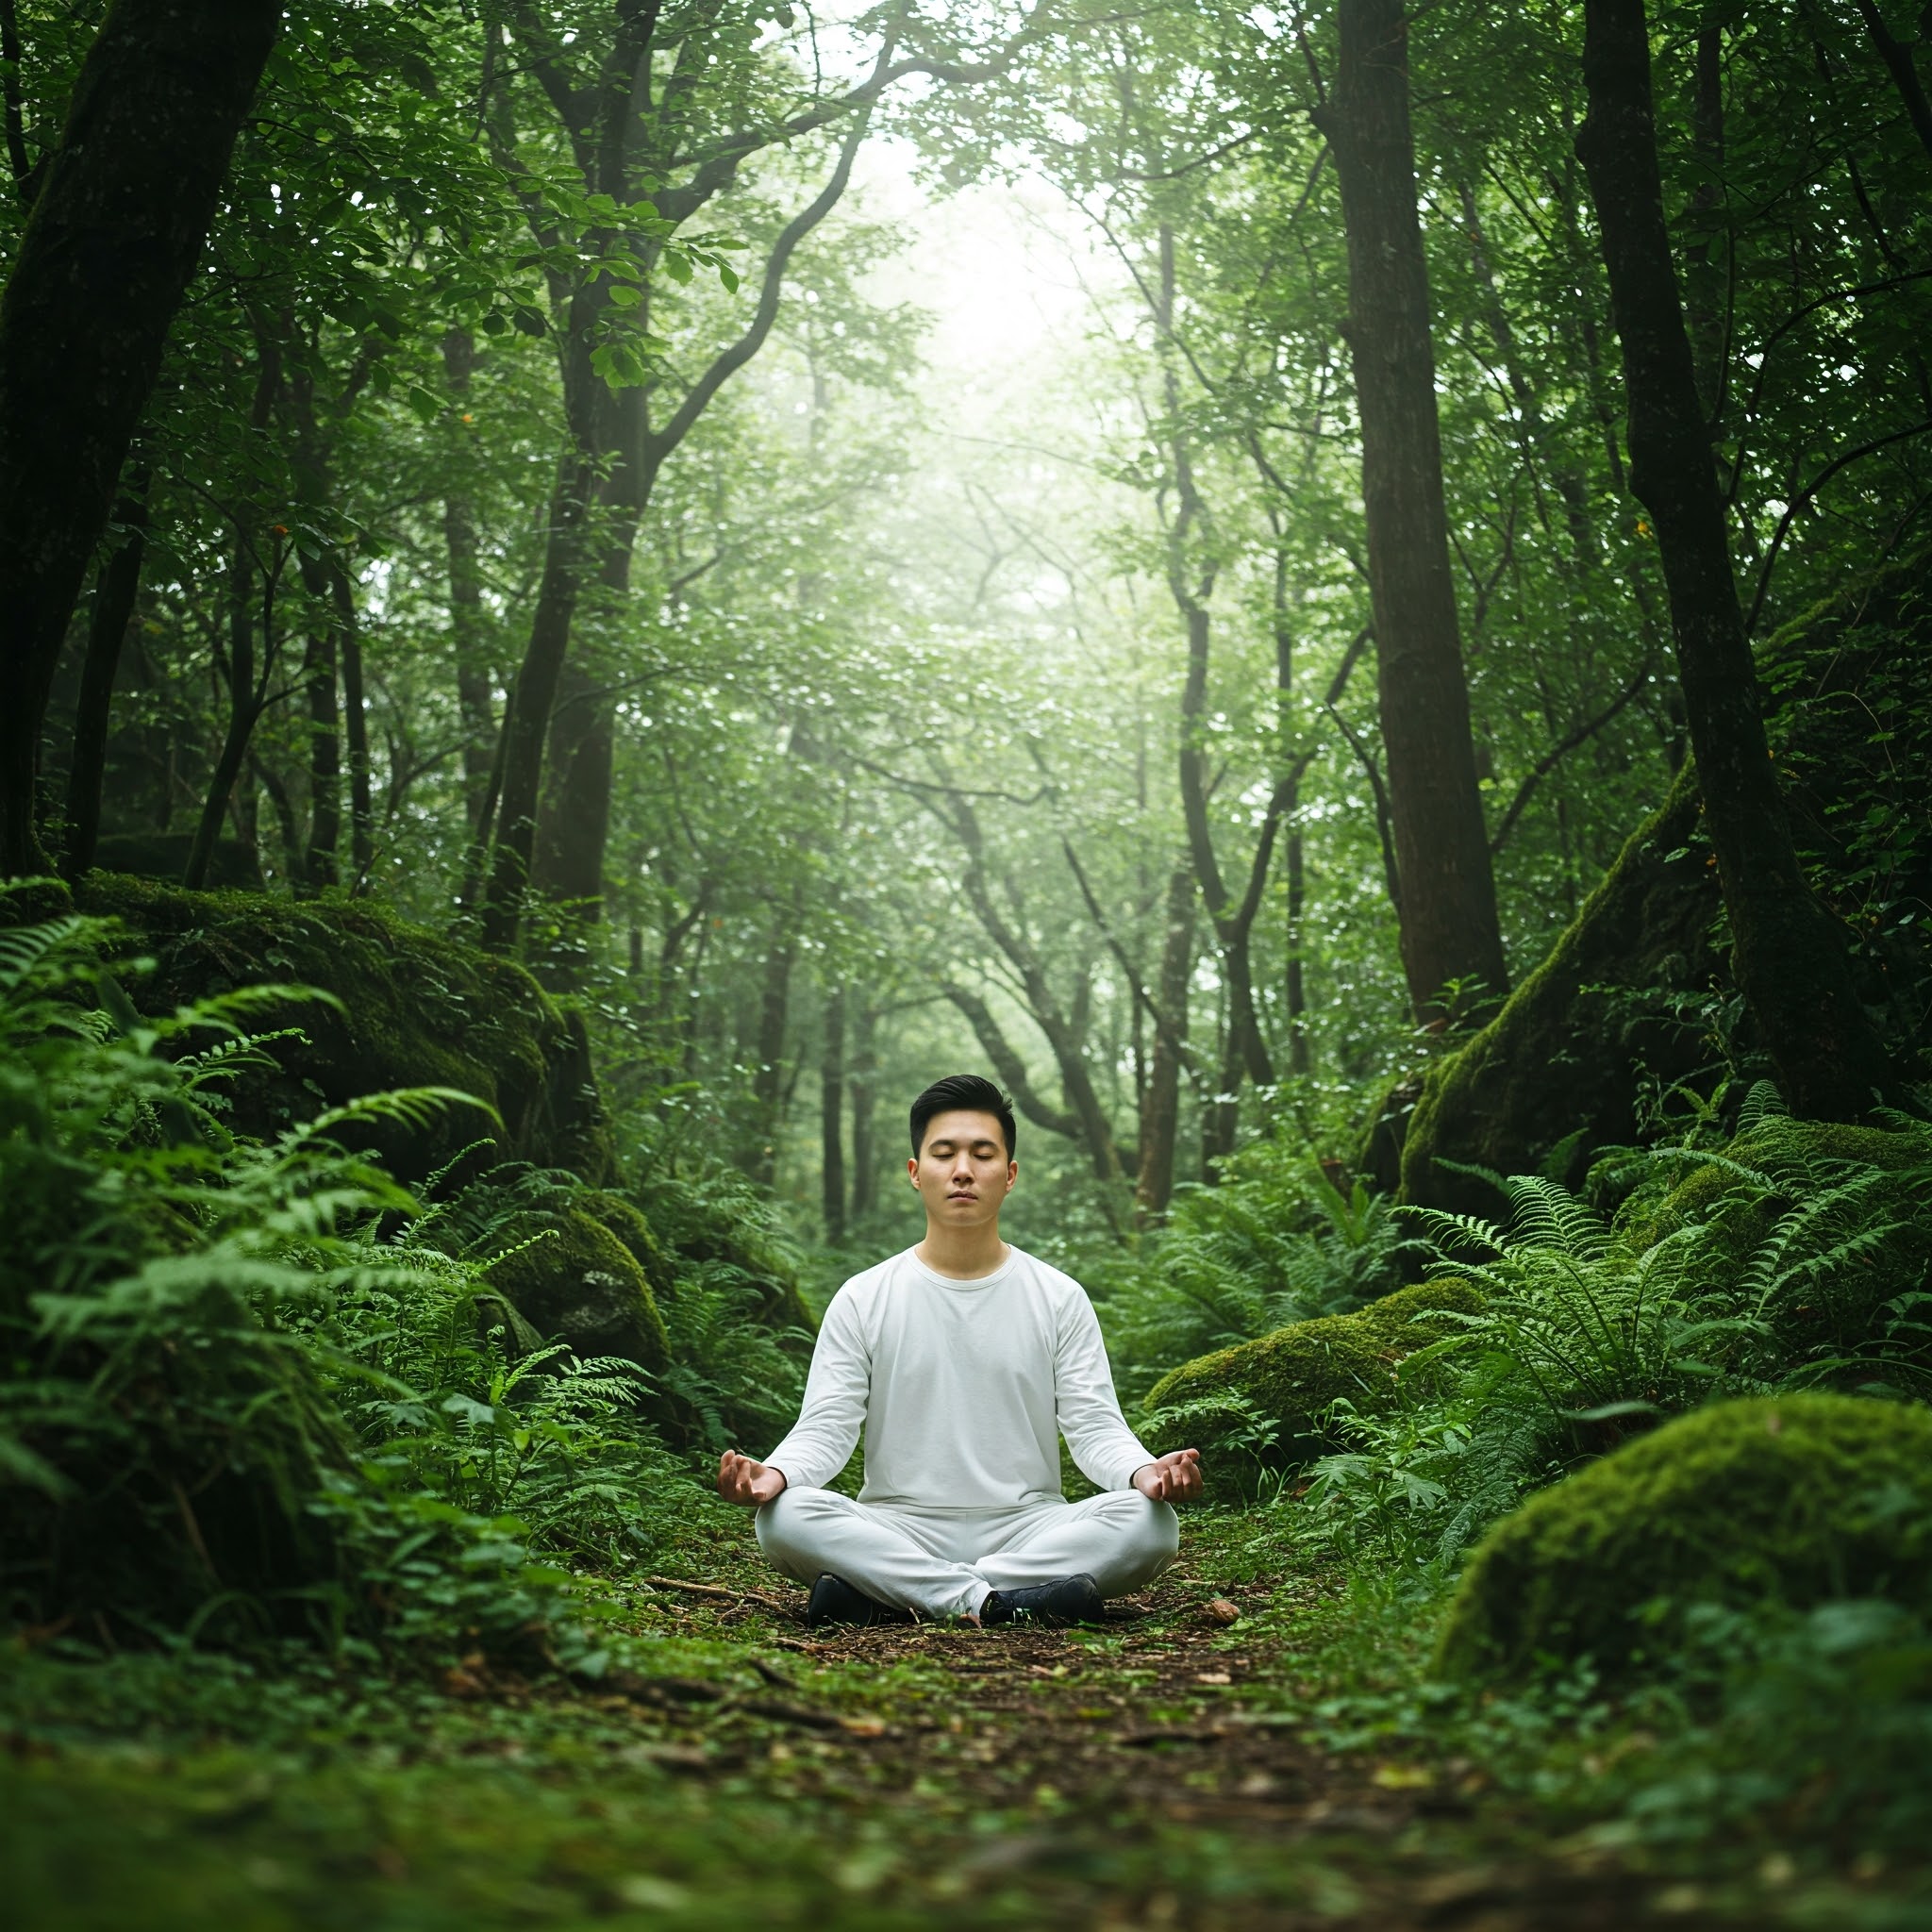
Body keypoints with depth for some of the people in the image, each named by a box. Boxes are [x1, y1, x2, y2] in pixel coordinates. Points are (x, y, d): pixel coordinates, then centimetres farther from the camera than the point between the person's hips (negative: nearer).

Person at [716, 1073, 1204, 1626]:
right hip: (898, 1532, -1)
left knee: (1149, 1523, -28)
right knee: (785, 1517, -30)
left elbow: (1096, 1428, 0)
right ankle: (1002, 1602, -29)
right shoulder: (862, 1300, 6)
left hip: (1026, 1529, 1)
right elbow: (825, 1428, -1)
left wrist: (1145, 1472, -24)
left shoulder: (1060, 1299, 7)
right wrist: (774, 1473, -25)